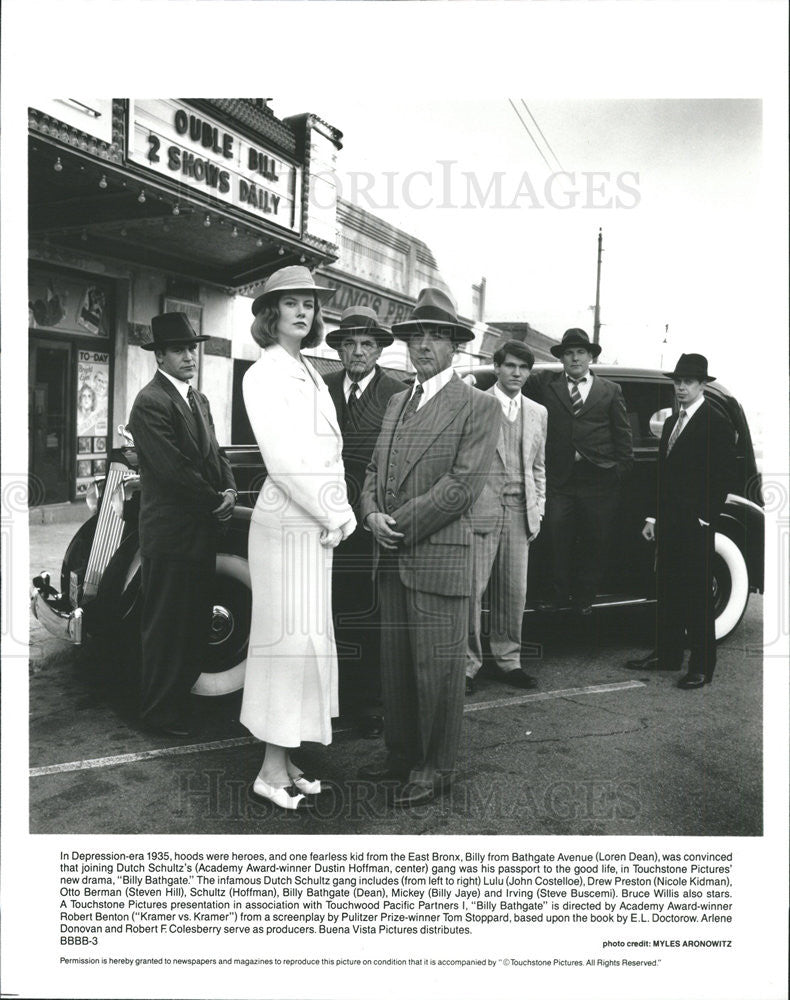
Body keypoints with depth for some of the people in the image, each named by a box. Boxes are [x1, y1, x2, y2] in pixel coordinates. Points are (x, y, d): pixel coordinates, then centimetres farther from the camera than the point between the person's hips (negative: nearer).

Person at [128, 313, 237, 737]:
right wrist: (216, 501, -12)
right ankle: (160, 712, 16)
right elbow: (172, 467, -20)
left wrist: (229, 490, -3)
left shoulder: (198, 399, 15)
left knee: (196, 621, 15)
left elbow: (215, 453, 15)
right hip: (170, 533, -8)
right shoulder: (151, 403, -13)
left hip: (202, 529, 8)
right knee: (167, 625, 2)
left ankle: (182, 697, 29)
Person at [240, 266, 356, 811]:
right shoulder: (264, 374, -8)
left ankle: (286, 761, 22)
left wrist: (340, 513, 3)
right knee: (293, 638, -4)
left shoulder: (310, 374, 17)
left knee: (308, 639, 11)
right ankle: (273, 771, 8)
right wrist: (335, 516, -10)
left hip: (320, 521, 8)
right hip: (288, 520, -8)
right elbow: (282, 458, -15)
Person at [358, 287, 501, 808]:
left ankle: (436, 767, 17)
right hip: (392, 558, 7)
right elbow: (374, 470, 16)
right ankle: (402, 755, 29)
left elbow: (464, 484, -13)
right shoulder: (397, 403, 18)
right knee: (396, 664, 14)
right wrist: (372, 514, -4)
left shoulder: (479, 407, -4)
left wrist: (403, 523, -14)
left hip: (440, 557, -6)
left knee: (438, 666, 2)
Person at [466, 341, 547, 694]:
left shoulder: (538, 413, 17)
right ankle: (468, 663, 7)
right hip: (480, 509, -4)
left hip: (519, 512, 5)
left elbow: (538, 467, 19)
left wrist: (537, 511, 12)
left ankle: (508, 660, 20)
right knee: (473, 589, -3)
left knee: (515, 591, 7)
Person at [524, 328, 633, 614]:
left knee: (594, 545, 7)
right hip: (559, 480, 0)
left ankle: (584, 598, 23)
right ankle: (559, 595, 20)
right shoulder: (545, 383, 9)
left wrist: (621, 469, 3)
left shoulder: (610, 391, 10)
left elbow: (623, 435, 9)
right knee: (559, 543, 4)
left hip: (599, 481, 1)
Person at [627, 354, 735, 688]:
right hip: (668, 522, 7)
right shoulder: (671, 423, 17)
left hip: (695, 525, -7)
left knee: (697, 596, -1)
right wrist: (654, 516, 14)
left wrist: (704, 519, -14)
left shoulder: (716, 425, -7)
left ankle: (702, 667, 9)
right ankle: (667, 654, 24)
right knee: (667, 590, 13)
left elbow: (723, 478, -11)